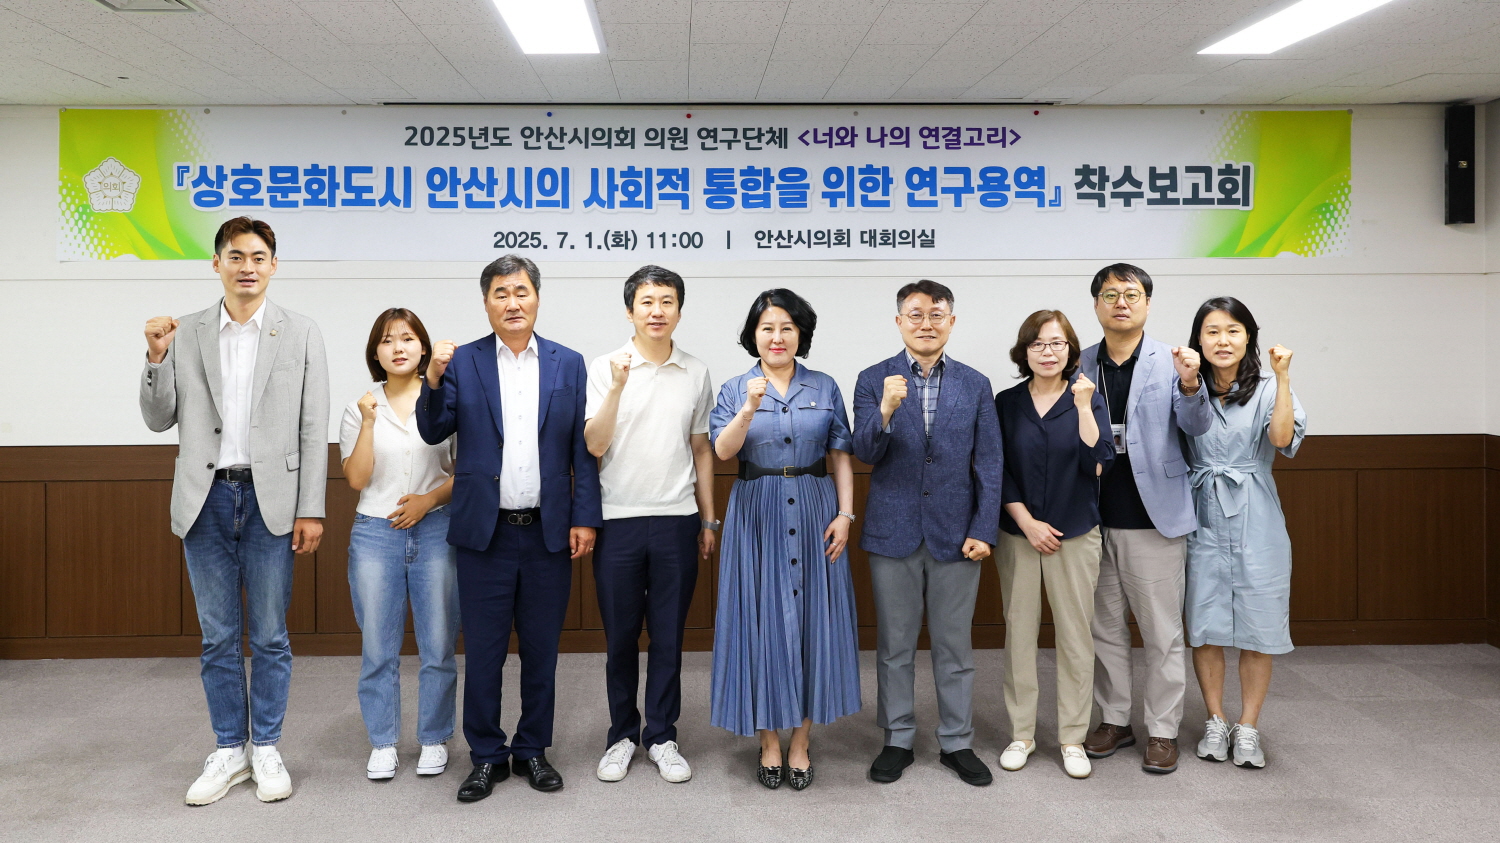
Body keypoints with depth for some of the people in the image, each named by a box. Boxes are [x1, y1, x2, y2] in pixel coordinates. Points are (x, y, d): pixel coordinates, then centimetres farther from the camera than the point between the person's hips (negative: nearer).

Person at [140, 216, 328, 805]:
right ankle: (229, 750, 23)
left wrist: (310, 510, -5)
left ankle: (266, 748, 20)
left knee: (270, 636, 7)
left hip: (270, 500, -2)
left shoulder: (301, 335, 1)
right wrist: (156, 357, -9)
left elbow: (313, 431, -1)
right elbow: (159, 419, 7)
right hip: (207, 499, 2)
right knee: (218, 638, 10)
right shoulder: (184, 334, 6)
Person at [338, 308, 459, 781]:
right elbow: (357, 479, -3)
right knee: (379, 649, 5)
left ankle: (434, 740, 17)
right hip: (375, 533, 1)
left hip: (435, 530, -1)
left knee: (438, 646, 2)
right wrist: (368, 423, -12)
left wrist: (430, 498, -10)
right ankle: (382, 743, 19)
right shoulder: (361, 408, 5)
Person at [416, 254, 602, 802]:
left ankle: (532, 750, 27)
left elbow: (582, 449, 3)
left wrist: (585, 519, -3)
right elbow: (433, 432, -2)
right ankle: (486, 757, 22)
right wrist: (434, 380, -18)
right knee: (483, 651, 7)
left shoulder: (569, 364, 4)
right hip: (485, 531, -1)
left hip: (549, 531, 1)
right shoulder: (462, 362, 3)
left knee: (541, 650, 11)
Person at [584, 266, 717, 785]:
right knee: (620, 636, 8)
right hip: (618, 521, -1)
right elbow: (594, 445, -9)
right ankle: (623, 735, 24)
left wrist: (708, 519, 12)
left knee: (669, 636, 8)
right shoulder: (605, 369, -1)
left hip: (677, 521, 2)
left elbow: (701, 450, 13)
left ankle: (662, 737, 21)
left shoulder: (696, 373, 7)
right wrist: (618, 386, -20)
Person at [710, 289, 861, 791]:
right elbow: (723, 451, -12)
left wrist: (845, 514, -4)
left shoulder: (825, 388, 7)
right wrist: (750, 407, -27)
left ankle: (801, 742, 14)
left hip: (815, 514, 1)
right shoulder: (735, 390, 4)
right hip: (757, 516, -1)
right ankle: (769, 742, 15)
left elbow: (841, 457, 6)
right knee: (761, 622, 2)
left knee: (812, 620, 3)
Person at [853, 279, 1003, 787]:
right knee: (895, 645, 9)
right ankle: (897, 740, 23)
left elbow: (989, 465, 3)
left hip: (955, 535, 1)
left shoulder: (975, 385, 4)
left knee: (955, 645, 9)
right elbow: (864, 453, -9)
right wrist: (885, 411, -28)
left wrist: (984, 531, -4)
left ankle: (957, 743, 23)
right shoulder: (874, 381, 0)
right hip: (893, 533, 0)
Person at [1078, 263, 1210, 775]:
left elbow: (1196, 427, -13)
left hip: (1154, 518, -3)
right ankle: (1114, 720, 26)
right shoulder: (1082, 365, 6)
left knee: (1162, 633, 4)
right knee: (1105, 628, 12)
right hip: (1095, 519, 3)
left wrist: (1190, 386, -33)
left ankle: (1162, 731, 15)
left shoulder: (1170, 363, -2)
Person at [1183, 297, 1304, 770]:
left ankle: (1248, 728, 18)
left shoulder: (1267, 389, -1)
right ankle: (1215, 722, 22)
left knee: (1257, 630, 4)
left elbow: (1283, 439, -19)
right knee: (1205, 627, 6)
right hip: (1204, 522, 1)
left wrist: (1282, 377, -22)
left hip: (1256, 523, -1)